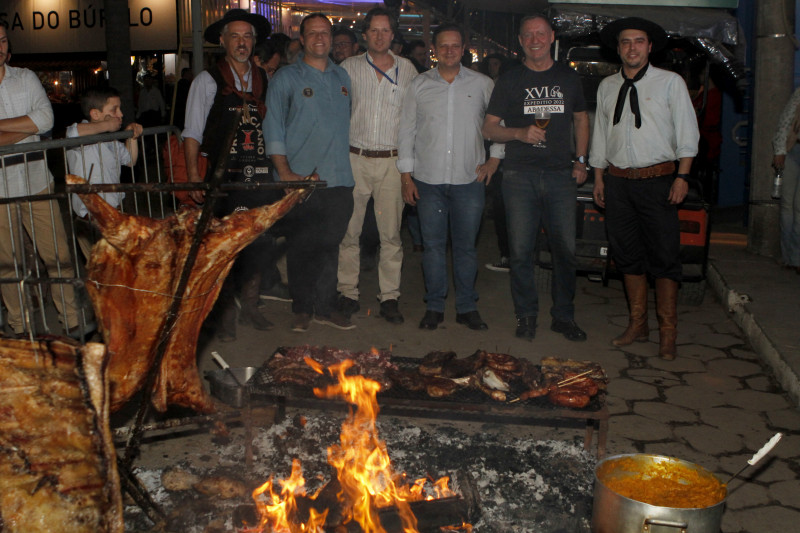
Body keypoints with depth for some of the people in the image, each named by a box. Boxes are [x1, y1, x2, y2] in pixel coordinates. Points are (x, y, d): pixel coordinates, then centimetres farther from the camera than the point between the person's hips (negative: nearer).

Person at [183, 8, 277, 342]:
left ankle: (250, 307, 23)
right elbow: (192, 133, -1)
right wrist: (193, 175, -11)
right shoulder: (208, 81, 2)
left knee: (259, 244, 7)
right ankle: (226, 315, 10)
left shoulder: (264, 80, 13)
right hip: (224, 178, -4)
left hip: (259, 176, 4)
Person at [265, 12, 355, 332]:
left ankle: (325, 307, 18)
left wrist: (346, 163, 13)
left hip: (338, 180, 4)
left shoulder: (342, 77, 15)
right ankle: (302, 309, 15)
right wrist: (285, 173, -11)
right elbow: (274, 129, -2)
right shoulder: (286, 78, 1)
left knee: (330, 245, 8)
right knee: (300, 246, 2)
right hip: (299, 181, -4)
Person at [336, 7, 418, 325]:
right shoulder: (348, 68, 6)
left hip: (392, 161, 0)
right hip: (354, 158, 0)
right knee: (349, 230, 1)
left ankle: (390, 297, 7)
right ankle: (348, 293, 13)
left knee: (391, 233, 0)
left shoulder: (407, 70, 9)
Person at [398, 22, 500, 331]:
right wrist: (406, 176, 3)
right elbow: (407, 131, 7)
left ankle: (467, 308, 16)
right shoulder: (419, 86, 6)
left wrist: (494, 159, 5)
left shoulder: (482, 85, 6)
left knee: (466, 245, 4)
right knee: (433, 245, 4)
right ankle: (434, 306, 15)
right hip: (428, 180, 1)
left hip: (469, 179, 0)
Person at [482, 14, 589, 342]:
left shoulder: (569, 78, 14)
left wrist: (580, 160, 10)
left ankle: (563, 316, 14)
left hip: (560, 174, 1)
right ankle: (526, 315, 13)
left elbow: (581, 119, 22)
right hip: (520, 175, -1)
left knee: (566, 248, 0)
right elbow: (489, 128, 5)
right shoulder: (509, 80, 7)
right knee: (521, 250, -1)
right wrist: (520, 133, -13)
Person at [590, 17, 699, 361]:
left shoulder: (670, 82, 2)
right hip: (618, 180, 4)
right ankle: (637, 325, 20)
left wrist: (682, 176, -9)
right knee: (627, 255, 8)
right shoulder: (607, 87, 12)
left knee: (664, 257, -3)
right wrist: (598, 177, 11)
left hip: (658, 180, -4)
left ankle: (667, 334, 6)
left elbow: (687, 132, 0)